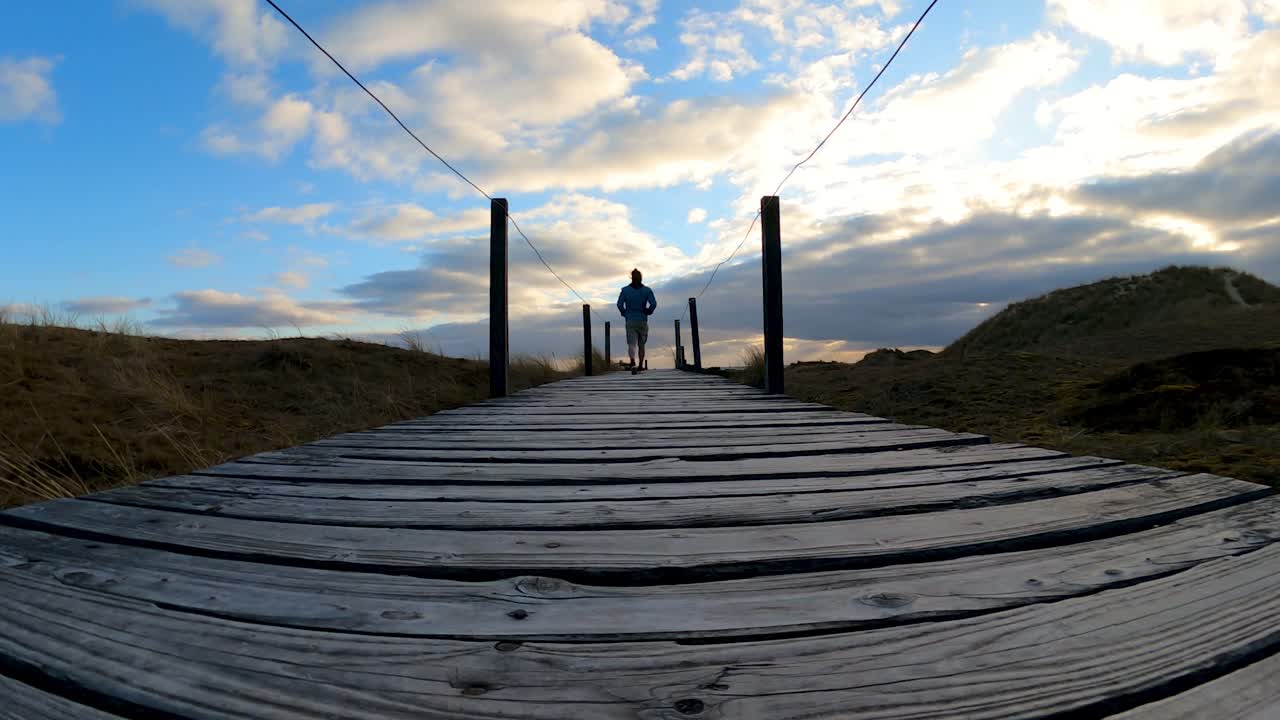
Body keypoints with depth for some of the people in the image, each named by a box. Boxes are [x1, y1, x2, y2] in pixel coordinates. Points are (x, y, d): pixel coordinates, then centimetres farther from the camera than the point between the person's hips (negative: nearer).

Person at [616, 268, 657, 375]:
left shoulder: (625, 290, 1)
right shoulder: (647, 290, 1)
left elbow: (619, 304, -6)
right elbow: (654, 304, -10)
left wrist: (624, 313, 11)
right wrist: (648, 311, 8)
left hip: (630, 321, -1)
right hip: (643, 321, 1)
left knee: (631, 344, -10)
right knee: (641, 344, 18)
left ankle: (633, 363, -35)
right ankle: (640, 365, 24)